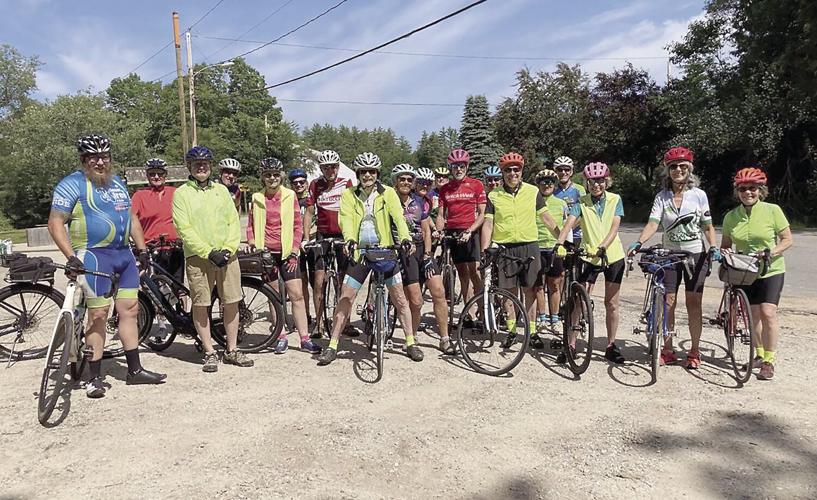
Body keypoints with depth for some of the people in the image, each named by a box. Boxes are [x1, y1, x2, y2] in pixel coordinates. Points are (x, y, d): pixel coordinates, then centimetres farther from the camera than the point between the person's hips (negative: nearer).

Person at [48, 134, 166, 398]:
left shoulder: (117, 183, 17)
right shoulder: (72, 184, -4)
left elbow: (131, 217, 23)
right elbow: (55, 223, -10)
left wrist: (142, 250, 16)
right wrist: (71, 257, -20)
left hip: (124, 254, 7)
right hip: (94, 257, -7)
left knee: (129, 310, 7)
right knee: (98, 314, -4)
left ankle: (135, 370, 16)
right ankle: (95, 377, 6)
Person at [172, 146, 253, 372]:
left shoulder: (221, 190, 13)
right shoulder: (181, 193, 3)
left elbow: (234, 222, 8)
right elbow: (184, 229, -6)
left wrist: (228, 249, -7)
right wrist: (209, 252, -14)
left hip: (227, 256, 3)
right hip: (198, 257, -3)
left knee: (231, 303, 5)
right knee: (200, 305, 1)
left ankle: (232, 350, 17)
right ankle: (210, 353, 13)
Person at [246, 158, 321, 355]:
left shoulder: (290, 196, 1)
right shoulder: (257, 198, 5)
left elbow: (298, 225, 2)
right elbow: (251, 224, 14)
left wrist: (294, 250, -4)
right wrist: (251, 241, -2)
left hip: (287, 252, -1)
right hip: (266, 252, 1)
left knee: (296, 295, -3)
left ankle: (305, 339, 3)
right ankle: (281, 337, 15)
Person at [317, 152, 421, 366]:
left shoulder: (388, 193, -1)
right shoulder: (349, 195, 1)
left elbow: (398, 217, -14)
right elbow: (346, 219, -13)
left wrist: (405, 238, -33)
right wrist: (349, 239, -34)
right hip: (359, 252, 1)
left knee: (399, 298, 3)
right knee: (345, 299, 0)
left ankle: (410, 343, 17)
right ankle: (332, 346, 11)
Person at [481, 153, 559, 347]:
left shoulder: (532, 192, 4)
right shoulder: (493, 196, 2)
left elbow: (545, 217, 6)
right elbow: (488, 223, 0)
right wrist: (484, 250, -8)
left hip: (529, 246, 1)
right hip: (504, 247, 0)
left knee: (529, 290, 5)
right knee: (510, 291, 5)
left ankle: (532, 331, 15)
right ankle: (511, 330, 17)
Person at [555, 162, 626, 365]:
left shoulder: (615, 200, 1)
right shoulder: (581, 202, 0)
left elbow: (614, 228, -11)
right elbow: (569, 224, -14)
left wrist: (602, 247, -27)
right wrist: (559, 243, -32)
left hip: (613, 256, 1)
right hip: (589, 257, 0)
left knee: (611, 303, 8)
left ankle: (611, 346, 21)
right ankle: (571, 344, 3)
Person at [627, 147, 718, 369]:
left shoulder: (699, 195, 0)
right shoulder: (662, 196, 0)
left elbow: (707, 227, 3)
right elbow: (652, 224, -12)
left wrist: (714, 247, -13)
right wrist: (638, 242, -29)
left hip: (695, 255, -1)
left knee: (693, 303, 1)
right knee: (668, 302, 1)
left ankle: (694, 352, 13)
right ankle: (668, 350, 11)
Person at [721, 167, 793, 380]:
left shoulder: (772, 210, -10)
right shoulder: (731, 216, -2)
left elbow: (788, 239, -5)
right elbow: (725, 244, 9)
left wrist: (770, 253, -20)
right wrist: (724, 252, -13)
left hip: (771, 270, -3)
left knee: (768, 313, -12)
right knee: (753, 314, 9)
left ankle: (769, 362, -2)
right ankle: (759, 355, 24)